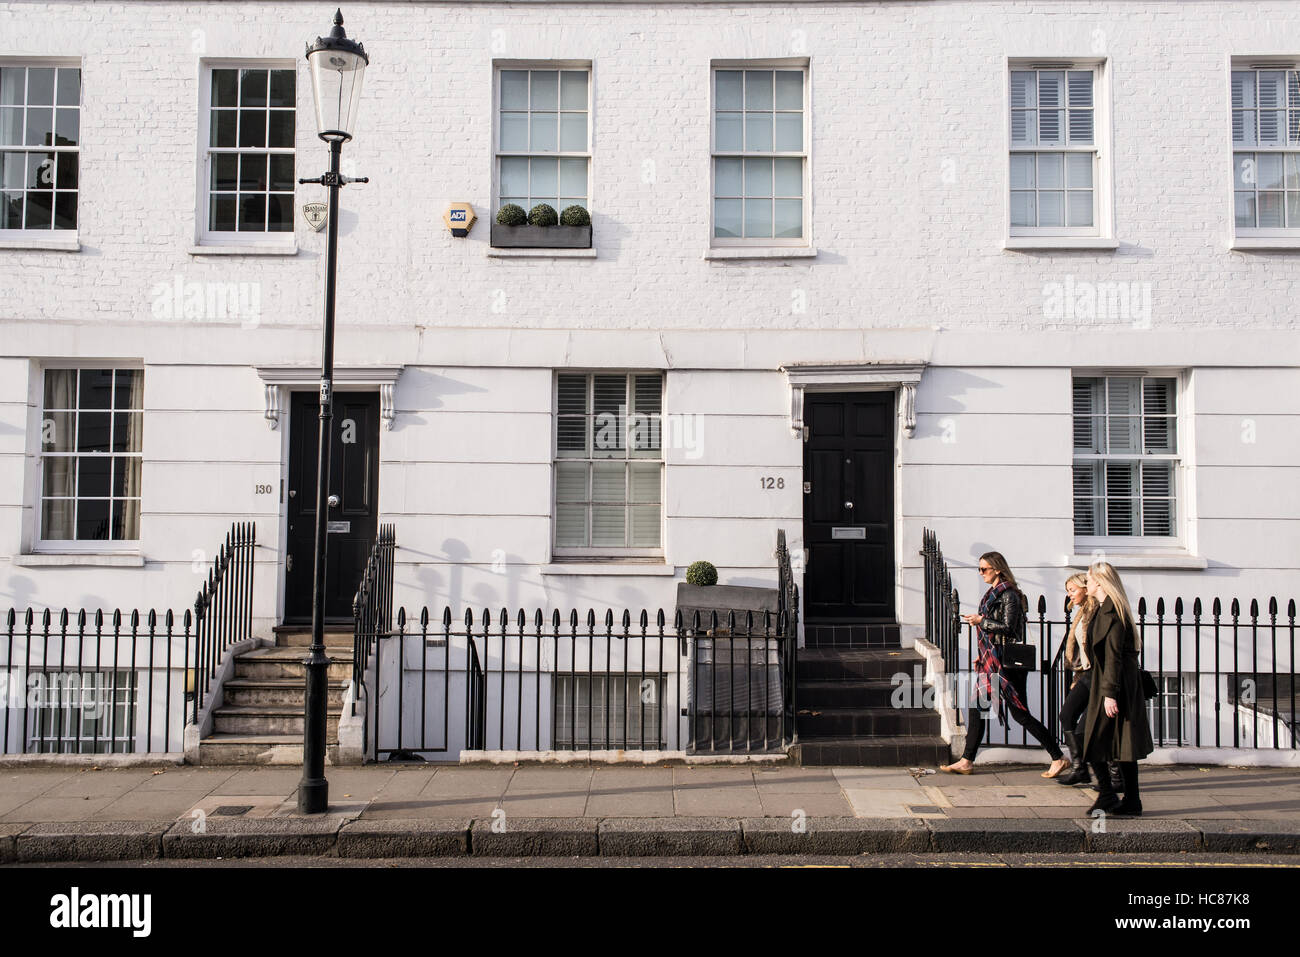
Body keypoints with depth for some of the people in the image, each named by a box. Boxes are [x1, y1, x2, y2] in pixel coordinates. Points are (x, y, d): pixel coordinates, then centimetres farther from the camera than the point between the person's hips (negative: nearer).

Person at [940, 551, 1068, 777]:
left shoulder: (1009, 595, -12)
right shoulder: (992, 594, 14)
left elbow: (1008, 628, -22)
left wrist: (981, 621, -17)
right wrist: (982, 657, 20)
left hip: (1006, 663, -9)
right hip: (991, 662, 9)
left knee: (1020, 713, -5)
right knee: (976, 708, 7)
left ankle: (1058, 758, 4)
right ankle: (966, 761, 12)